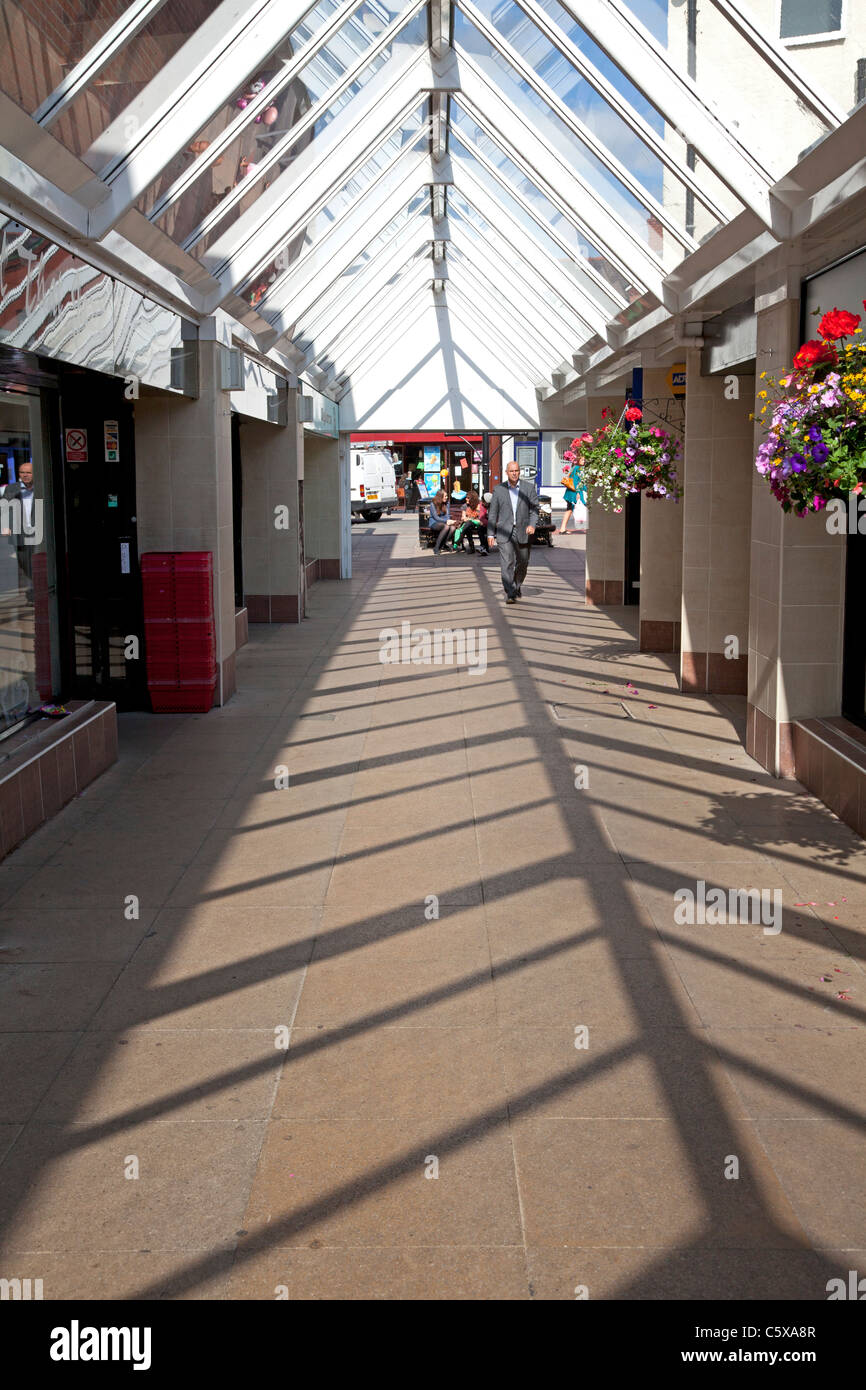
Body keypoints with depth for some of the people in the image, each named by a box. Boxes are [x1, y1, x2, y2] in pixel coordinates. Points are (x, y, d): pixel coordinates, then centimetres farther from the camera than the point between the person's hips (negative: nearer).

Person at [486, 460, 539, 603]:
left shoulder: (529, 488, 6)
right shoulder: (498, 489, 6)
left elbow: (534, 508, 3)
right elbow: (493, 512, 7)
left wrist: (532, 524, -14)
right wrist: (490, 533, 3)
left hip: (523, 532, 1)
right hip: (504, 532, -1)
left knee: (522, 563, 11)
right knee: (506, 563, -13)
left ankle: (517, 587, 35)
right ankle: (510, 593, -14)